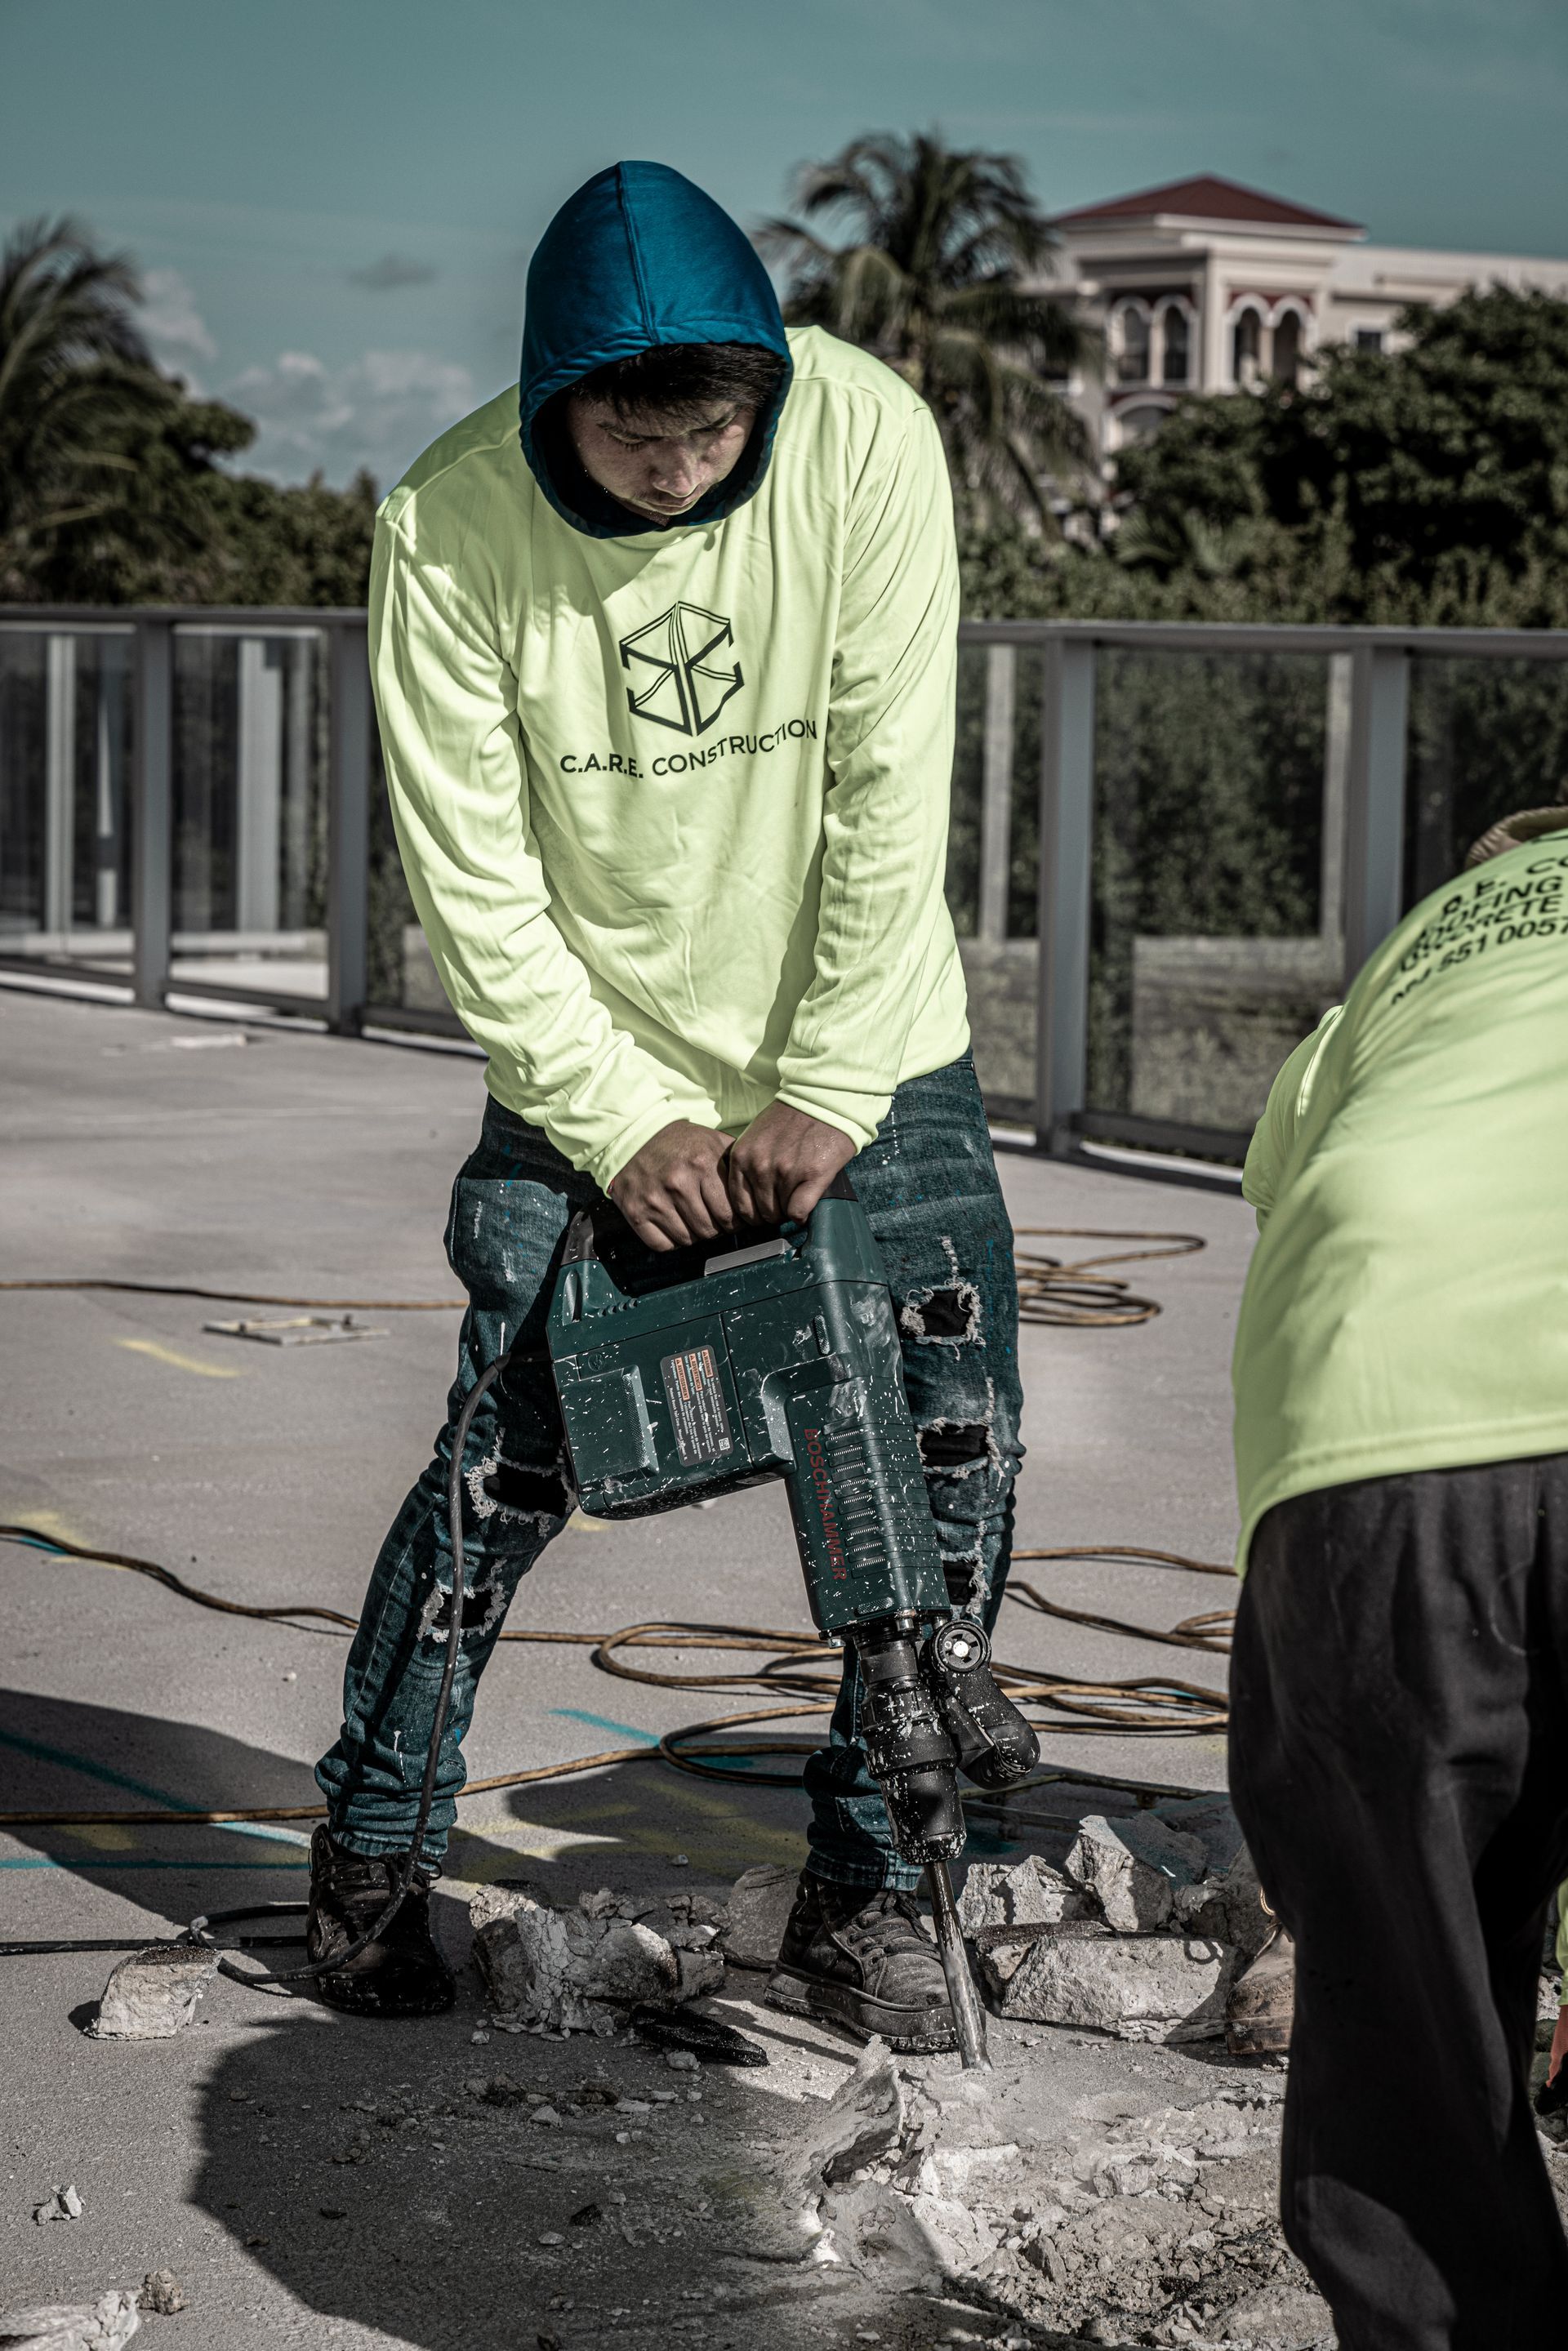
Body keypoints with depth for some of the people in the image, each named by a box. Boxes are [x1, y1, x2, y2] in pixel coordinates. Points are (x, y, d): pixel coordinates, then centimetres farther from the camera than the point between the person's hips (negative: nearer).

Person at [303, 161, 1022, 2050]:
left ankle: (861, 1892, 11)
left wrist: (823, 1100, -17)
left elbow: (890, 798, -17)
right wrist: (623, 1127, -19)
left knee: (952, 1449, -3)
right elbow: (473, 884, -15)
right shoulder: (450, 525, -20)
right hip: (592, 1062, -1)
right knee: (506, 1466, -4)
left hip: (863, 1051, 1)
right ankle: (368, 1853, 17)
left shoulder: (865, 438, -20)